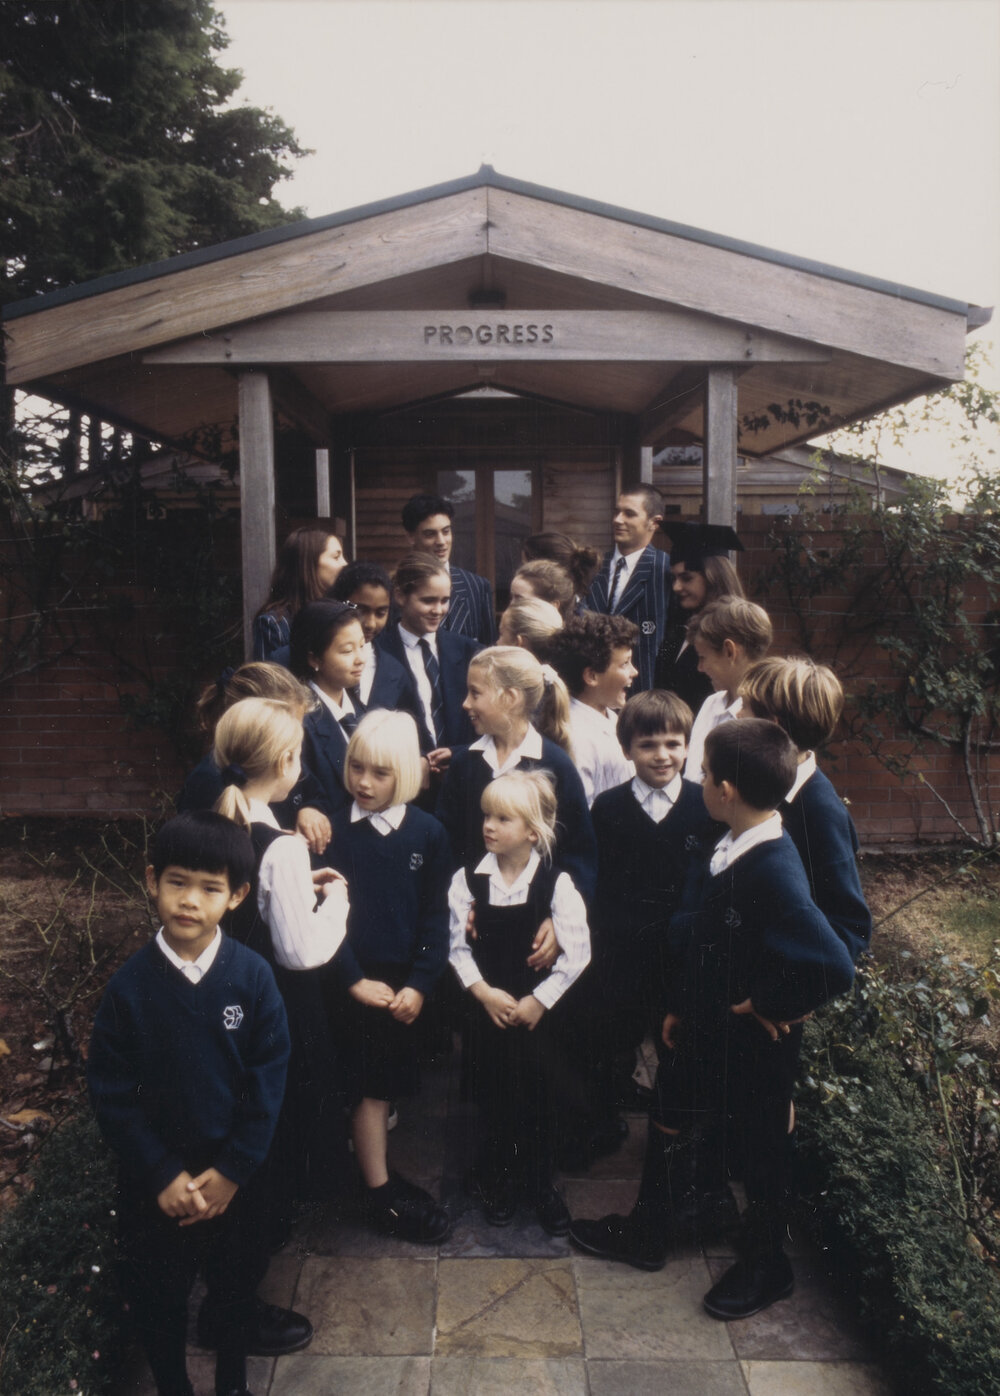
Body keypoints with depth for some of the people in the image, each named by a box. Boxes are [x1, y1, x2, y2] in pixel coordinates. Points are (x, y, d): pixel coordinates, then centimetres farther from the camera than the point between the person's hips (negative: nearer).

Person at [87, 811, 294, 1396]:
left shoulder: (252, 975, -14)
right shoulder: (130, 984, -15)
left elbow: (269, 1078, -10)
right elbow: (111, 1091, -10)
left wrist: (232, 1170, -12)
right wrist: (164, 1175, -12)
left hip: (234, 1172, 1)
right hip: (155, 1181, 0)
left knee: (238, 1282, 20)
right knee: (157, 1294, 16)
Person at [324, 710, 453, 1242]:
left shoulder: (428, 832, -4)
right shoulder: (334, 831, -7)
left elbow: (436, 916, -3)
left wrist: (419, 984, -11)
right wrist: (353, 979, -12)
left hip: (407, 982, 2)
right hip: (357, 982, -2)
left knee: (387, 1083, 15)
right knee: (371, 1087, 5)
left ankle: (377, 1171, 33)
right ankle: (380, 1194, 19)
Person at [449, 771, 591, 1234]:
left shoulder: (556, 883, -13)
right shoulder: (468, 880, -7)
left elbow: (577, 951, -11)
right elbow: (457, 945, -3)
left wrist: (539, 1001, -12)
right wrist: (483, 992, -12)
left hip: (540, 1012, -1)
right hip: (488, 1008, 2)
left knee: (539, 1097, 9)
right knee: (492, 1095, 13)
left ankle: (540, 1182, 30)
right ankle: (495, 1179, 34)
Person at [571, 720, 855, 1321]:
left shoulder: (775, 872, -31)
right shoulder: (725, 849, -5)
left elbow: (833, 967, -38)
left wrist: (767, 1007, -24)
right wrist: (680, 1005, 10)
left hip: (753, 1043, -8)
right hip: (702, 1026, 8)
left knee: (761, 1152, 16)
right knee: (671, 1125, 23)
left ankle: (765, 1265, 42)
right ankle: (649, 1232, 47)